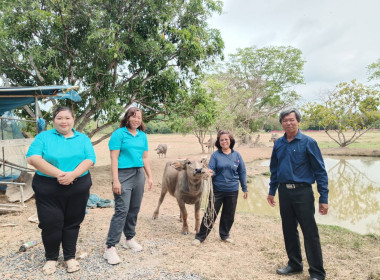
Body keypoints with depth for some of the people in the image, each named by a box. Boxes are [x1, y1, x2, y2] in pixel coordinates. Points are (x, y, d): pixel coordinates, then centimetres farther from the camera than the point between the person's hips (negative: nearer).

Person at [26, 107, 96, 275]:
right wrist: (58, 174, -21)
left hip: (78, 188, 2)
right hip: (48, 188, -1)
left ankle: (70, 257, 27)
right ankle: (51, 258, 25)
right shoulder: (43, 137, 2)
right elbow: (33, 158, -12)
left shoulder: (83, 138, 7)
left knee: (72, 223, 10)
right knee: (51, 223, 3)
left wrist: (73, 174, -22)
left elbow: (89, 160, -4)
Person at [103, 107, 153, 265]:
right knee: (122, 210, -10)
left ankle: (130, 239, 28)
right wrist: (115, 180, -16)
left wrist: (150, 177, 11)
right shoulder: (119, 134, -5)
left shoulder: (142, 136, 12)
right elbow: (114, 158, -10)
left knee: (134, 209, 12)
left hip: (139, 175, 6)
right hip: (124, 175, -6)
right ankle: (110, 248, -4)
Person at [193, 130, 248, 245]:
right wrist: (210, 173, -31)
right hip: (217, 190, -2)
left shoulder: (237, 155, 1)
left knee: (229, 215, 14)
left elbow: (242, 173, 6)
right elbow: (211, 170, -6)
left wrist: (245, 189, 6)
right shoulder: (215, 155, -4)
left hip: (232, 190, 2)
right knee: (210, 214, 2)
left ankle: (224, 235, 34)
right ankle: (200, 237, 14)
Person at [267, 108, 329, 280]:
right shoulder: (278, 144, 7)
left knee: (310, 233, 1)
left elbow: (320, 171, -8)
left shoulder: (308, 142, -7)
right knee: (289, 230, 15)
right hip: (284, 192, 5)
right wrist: (272, 191, 16)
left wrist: (323, 198, -11)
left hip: (302, 192, -5)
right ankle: (294, 264, 32)